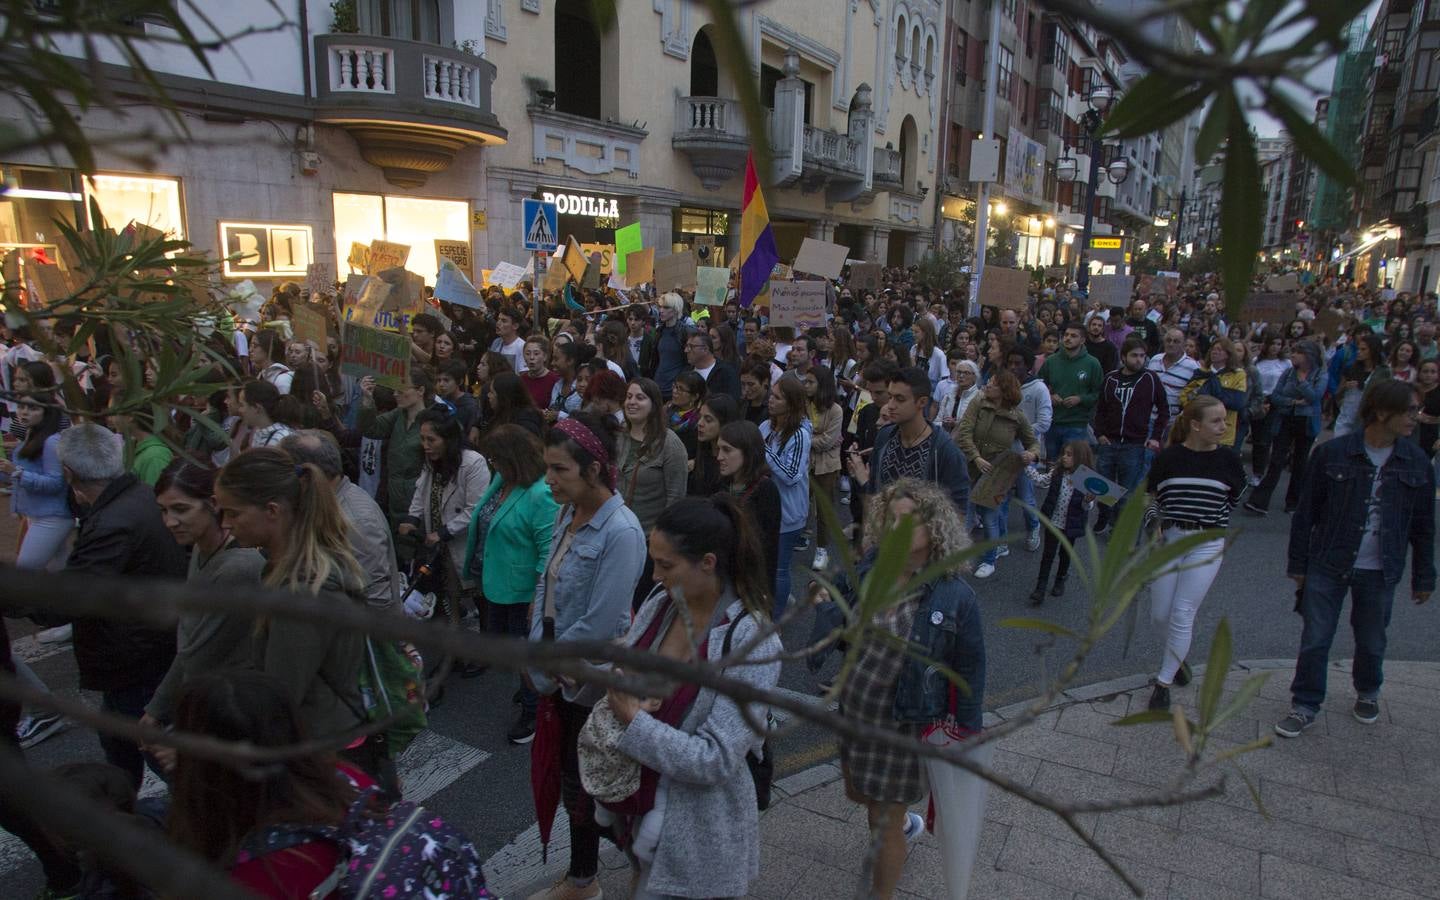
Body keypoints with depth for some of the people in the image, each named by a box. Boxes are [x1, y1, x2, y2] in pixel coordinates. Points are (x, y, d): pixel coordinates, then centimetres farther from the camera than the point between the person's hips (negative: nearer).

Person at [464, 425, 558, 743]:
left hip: (523, 592, -9)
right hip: (497, 585, 9)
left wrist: (539, 600, -24)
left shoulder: (540, 495, -27)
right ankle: (530, 685, 47)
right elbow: (482, 523, 15)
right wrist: (482, 571, 16)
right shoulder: (501, 481, 0)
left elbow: (549, 552, -26)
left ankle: (532, 711, 31)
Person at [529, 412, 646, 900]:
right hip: (561, 677, 7)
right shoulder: (567, 514, 0)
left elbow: (598, 623, -25)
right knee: (574, 779, 22)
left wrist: (547, 660, -13)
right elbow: (545, 589, 8)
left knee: (590, 784, 10)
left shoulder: (620, 531, -24)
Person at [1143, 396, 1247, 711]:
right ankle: (1178, 651, 38)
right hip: (1168, 541, 1)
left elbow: (1236, 498, 14)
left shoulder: (1228, 459, -4)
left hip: (1207, 545, -1)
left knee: (1182, 614, -6)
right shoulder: (1168, 458, -5)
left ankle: (1163, 682, 7)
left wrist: (1213, 525, 13)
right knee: (1160, 616, 5)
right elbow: (1150, 498, 8)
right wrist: (1155, 524, -6)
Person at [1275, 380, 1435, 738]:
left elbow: (1424, 526, 7)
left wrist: (1423, 577, 10)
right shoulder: (1332, 453, -10)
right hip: (1328, 566, -2)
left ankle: (1367, 694, 45)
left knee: (1371, 642, 18)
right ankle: (1305, 706, 19)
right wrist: (1298, 563, -1)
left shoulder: (1417, 464, -2)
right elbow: (1306, 512, -3)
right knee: (1314, 640, 4)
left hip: (1379, 573, 2)